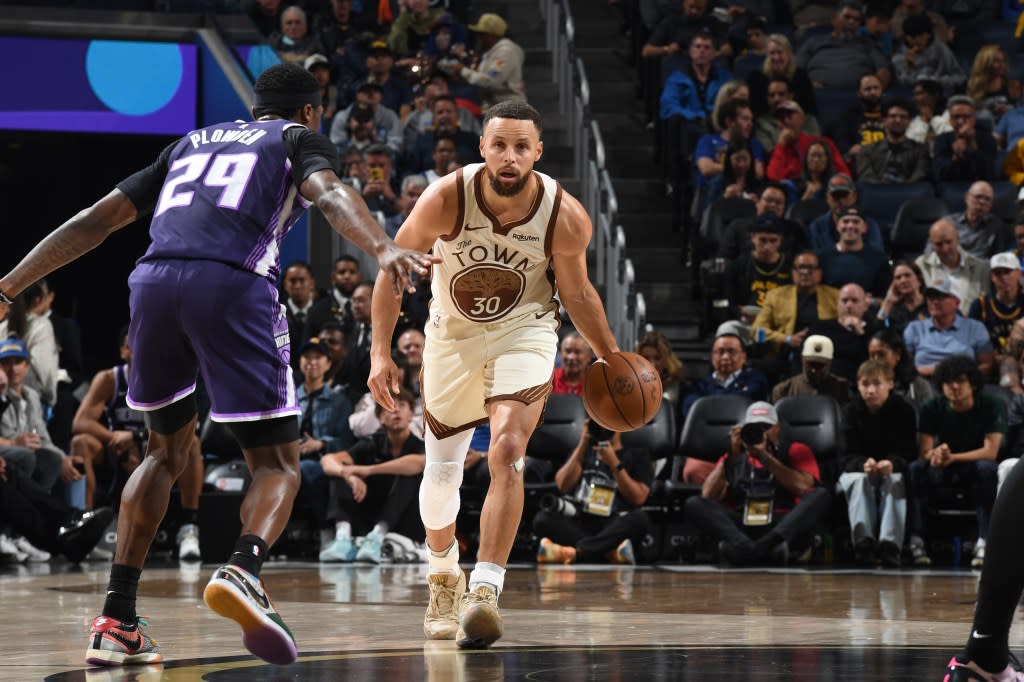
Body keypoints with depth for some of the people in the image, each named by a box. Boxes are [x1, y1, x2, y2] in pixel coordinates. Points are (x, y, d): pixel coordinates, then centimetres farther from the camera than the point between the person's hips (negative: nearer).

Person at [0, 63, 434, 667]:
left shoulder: (192, 142, 34)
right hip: (233, 284, -4)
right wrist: (384, 248, -22)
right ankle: (244, 568, -28)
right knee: (278, 463, 5)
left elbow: (97, 219, 28)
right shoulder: (300, 139, 21)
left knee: (169, 450, 25)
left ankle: (117, 621, 15)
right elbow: (329, 193, -4)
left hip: (155, 280, 4)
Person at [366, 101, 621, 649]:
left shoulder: (565, 218, -23)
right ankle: (444, 575, 39)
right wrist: (381, 352, -16)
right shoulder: (446, 199, -26)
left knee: (507, 453, -23)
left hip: (523, 331, -1)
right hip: (453, 333, 1)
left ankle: (484, 592, -24)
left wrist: (612, 357, 1)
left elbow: (576, 292, -3)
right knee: (443, 468, 12)